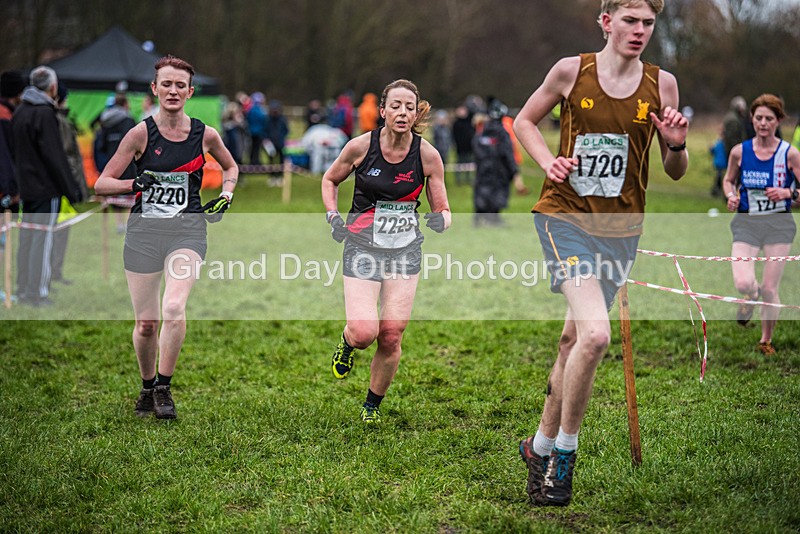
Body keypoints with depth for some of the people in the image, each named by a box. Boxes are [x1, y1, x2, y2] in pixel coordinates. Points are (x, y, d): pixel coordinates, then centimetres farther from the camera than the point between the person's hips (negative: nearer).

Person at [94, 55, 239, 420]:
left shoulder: (205, 135, 2)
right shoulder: (141, 133, -3)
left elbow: (230, 167, 24)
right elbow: (101, 184, -2)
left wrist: (226, 195, 6)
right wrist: (136, 183, -19)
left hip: (187, 229, 0)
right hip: (144, 229, 0)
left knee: (174, 308, -22)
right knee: (146, 322, 2)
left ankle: (164, 389, -5)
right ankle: (147, 387, 28)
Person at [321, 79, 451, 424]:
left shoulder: (427, 155, -6)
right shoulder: (361, 146, -9)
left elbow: (442, 209, 2)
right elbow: (330, 180, 10)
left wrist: (440, 219, -21)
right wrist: (333, 217, -5)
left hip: (405, 250, 2)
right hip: (363, 248, -1)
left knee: (391, 337, 1)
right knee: (364, 332, -17)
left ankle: (373, 405, 25)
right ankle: (347, 341, 22)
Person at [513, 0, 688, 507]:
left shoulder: (661, 83, 1)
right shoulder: (571, 70, -4)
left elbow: (676, 173, 8)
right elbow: (525, 120, 11)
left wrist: (676, 145, -14)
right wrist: (548, 160, -7)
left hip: (621, 228, 3)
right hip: (565, 215, -3)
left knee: (574, 339, 12)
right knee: (595, 333, -21)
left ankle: (542, 445, 32)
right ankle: (565, 451, -3)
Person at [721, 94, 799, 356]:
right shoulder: (739, 151, 0)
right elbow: (729, 180, 17)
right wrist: (731, 195, -3)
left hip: (779, 224, -1)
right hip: (746, 223, 1)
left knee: (769, 289, 1)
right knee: (743, 284, -19)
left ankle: (766, 341, 24)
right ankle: (751, 296, 21)